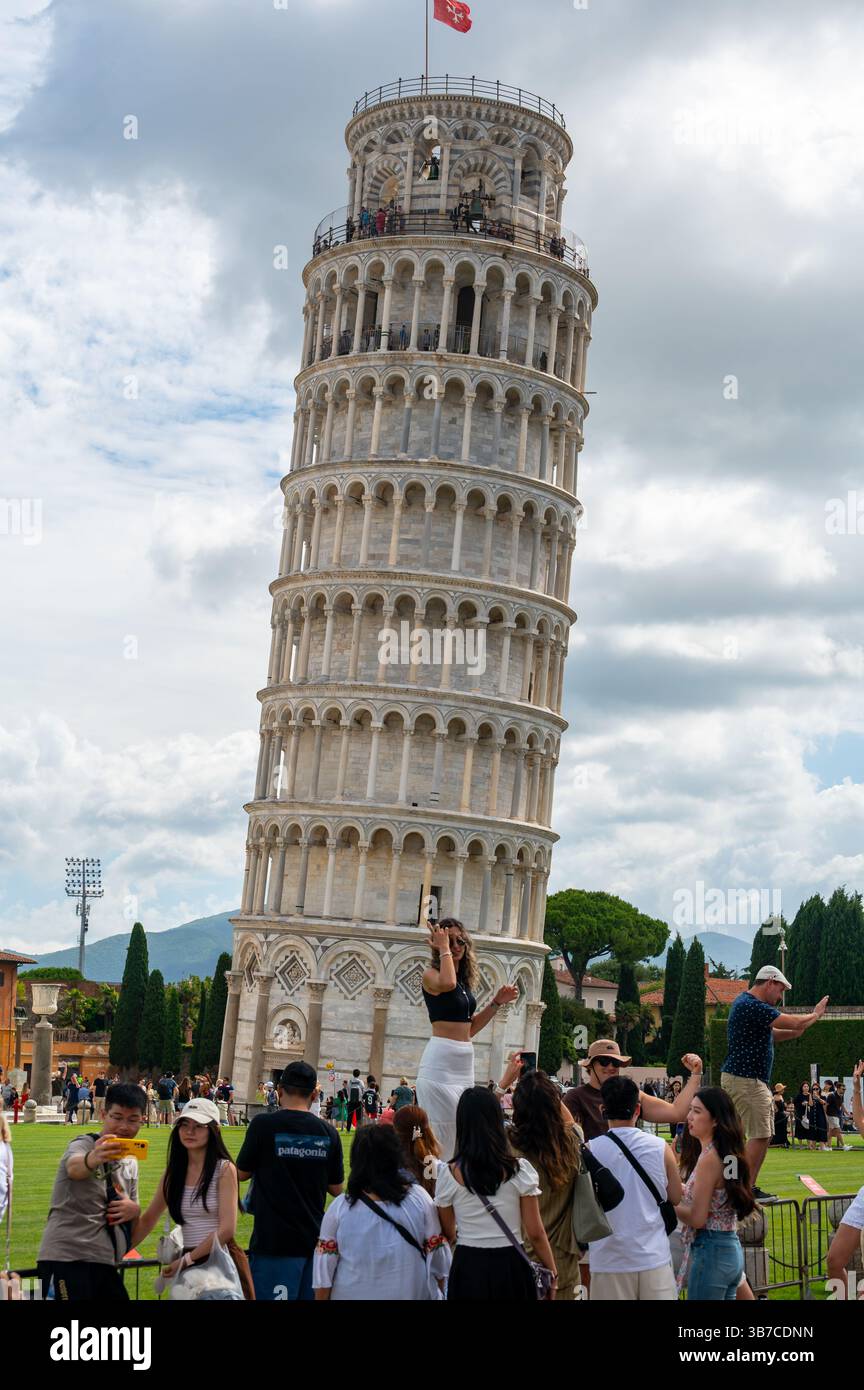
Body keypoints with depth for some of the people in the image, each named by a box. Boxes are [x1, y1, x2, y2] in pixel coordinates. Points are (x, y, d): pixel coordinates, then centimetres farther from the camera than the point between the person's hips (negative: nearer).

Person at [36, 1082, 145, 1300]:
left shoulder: (131, 1162, 17)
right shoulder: (83, 1144, -7)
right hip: (66, 1258, -7)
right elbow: (74, 1168, -30)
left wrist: (134, 1209, 1)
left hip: (104, 1264, 8)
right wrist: (93, 1159, -54)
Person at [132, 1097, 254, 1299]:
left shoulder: (224, 1169, -9)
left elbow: (227, 1229, -14)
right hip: (188, 1264, 4)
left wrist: (185, 1260, -13)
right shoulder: (173, 1173, 7)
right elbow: (147, 1220, 14)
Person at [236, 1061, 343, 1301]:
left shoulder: (263, 1124, -9)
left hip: (275, 1241, -4)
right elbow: (336, 1189, 8)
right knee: (310, 1295, 13)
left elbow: (242, 1174, 3)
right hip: (315, 1241, 4)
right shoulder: (328, 1132, 1)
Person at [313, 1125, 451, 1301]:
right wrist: (439, 1294, 10)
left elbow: (324, 1268, -9)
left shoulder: (340, 1207, -14)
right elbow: (438, 1256, -5)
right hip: (413, 1293, 0)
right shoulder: (419, 1198, -13)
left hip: (353, 1294, 0)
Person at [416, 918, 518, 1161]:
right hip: (441, 1058, -8)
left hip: (465, 1059, 8)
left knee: (460, 1129, 9)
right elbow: (447, 983, -31)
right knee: (442, 1127, -10)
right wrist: (443, 949, -16)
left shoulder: (465, 980, 16)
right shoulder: (431, 974, -5)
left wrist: (497, 1003, 12)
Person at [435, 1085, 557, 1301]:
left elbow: (448, 1233, 6)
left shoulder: (449, 1174, -6)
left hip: (468, 1267, 0)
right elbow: (535, 1233, -5)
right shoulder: (520, 1169, -8)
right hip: (510, 1266, 0)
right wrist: (552, 1271, 9)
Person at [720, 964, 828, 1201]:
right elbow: (794, 1022, -19)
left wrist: (793, 1032, 6)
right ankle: (747, 1189, -6)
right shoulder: (751, 1005, -18)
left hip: (756, 1082, 11)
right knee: (760, 1135, -9)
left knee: (763, 1136, 13)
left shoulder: (751, 1005, 18)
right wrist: (815, 1015, 0)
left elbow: (770, 1035, 24)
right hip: (744, 1081, -11)